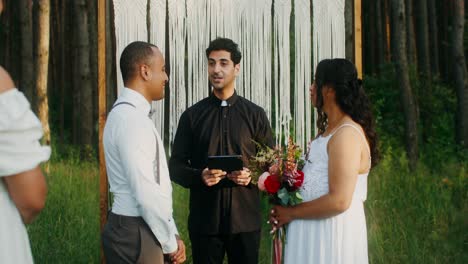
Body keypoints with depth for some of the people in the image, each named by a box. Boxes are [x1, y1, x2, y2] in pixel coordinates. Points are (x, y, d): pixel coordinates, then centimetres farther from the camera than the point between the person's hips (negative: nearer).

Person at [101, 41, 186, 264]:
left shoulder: (133, 114, 14)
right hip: (135, 234, -9)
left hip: (140, 230, 9)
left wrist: (172, 235, 10)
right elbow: (146, 193, -23)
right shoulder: (131, 118, -18)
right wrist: (170, 242, -13)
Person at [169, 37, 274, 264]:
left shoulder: (255, 115, 6)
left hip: (245, 218, 0)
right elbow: (175, 167, 5)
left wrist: (252, 176, -12)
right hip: (204, 219, 0)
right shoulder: (192, 116, 5)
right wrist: (199, 176, -15)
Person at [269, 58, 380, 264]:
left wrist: (291, 213, -15)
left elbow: (338, 201, -25)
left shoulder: (347, 135, -18)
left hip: (333, 233, -9)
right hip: (315, 231, 9)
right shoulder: (330, 130, 13)